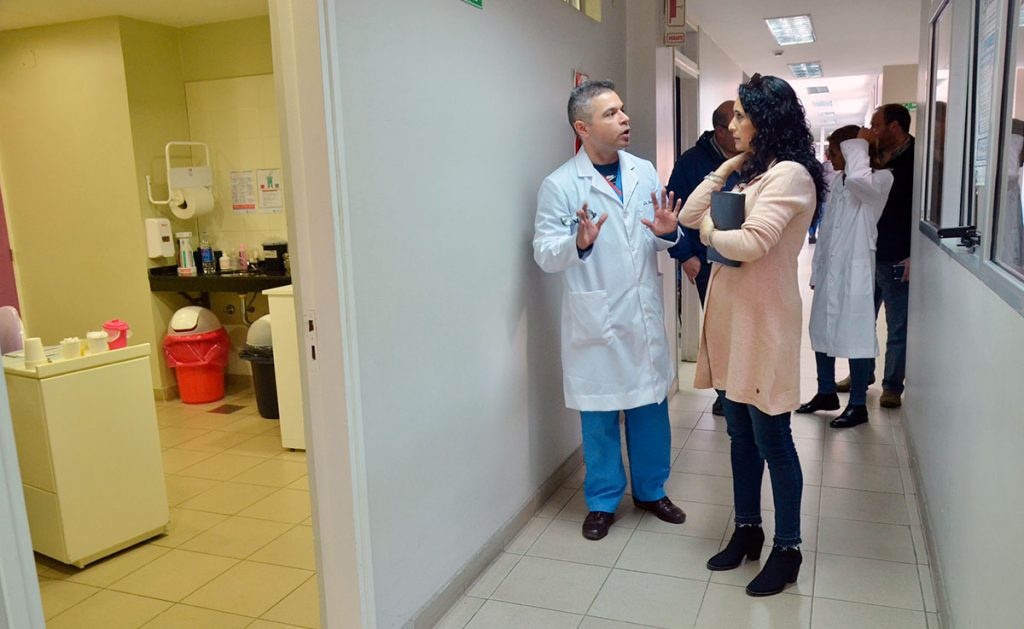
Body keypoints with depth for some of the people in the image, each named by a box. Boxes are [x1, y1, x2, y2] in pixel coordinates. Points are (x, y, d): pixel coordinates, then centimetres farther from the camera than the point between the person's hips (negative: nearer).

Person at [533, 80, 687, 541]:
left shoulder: (644, 172, 5)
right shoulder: (559, 186, -8)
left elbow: (661, 243, 10)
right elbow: (545, 255, -12)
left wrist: (667, 232, -12)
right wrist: (578, 243, -30)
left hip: (645, 314, 4)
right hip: (595, 319, -4)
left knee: (651, 407, 15)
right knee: (599, 415, 9)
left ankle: (651, 490, 36)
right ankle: (603, 501, 29)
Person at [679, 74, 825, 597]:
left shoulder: (789, 175, -13)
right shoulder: (752, 173, 15)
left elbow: (751, 243, -26)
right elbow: (689, 215, 9)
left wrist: (711, 232, -7)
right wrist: (729, 165, 5)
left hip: (764, 322, -9)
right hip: (732, 317, 9)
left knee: (771, 440, 3)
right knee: (740, 435, 16)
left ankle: (787, 549, 19)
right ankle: (747, 531, 32)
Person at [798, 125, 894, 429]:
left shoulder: (881, 179, -10)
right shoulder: (838, 182, 13)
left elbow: (857, 179, -35)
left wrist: (859, 144, -17)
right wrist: (816, 269, 14)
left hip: (856, 271, -8)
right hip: (829, 271, 8)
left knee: (856, 337, 0)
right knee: (822, 332, 14)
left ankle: (858, 405, 12)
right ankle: (826, 393, 29)